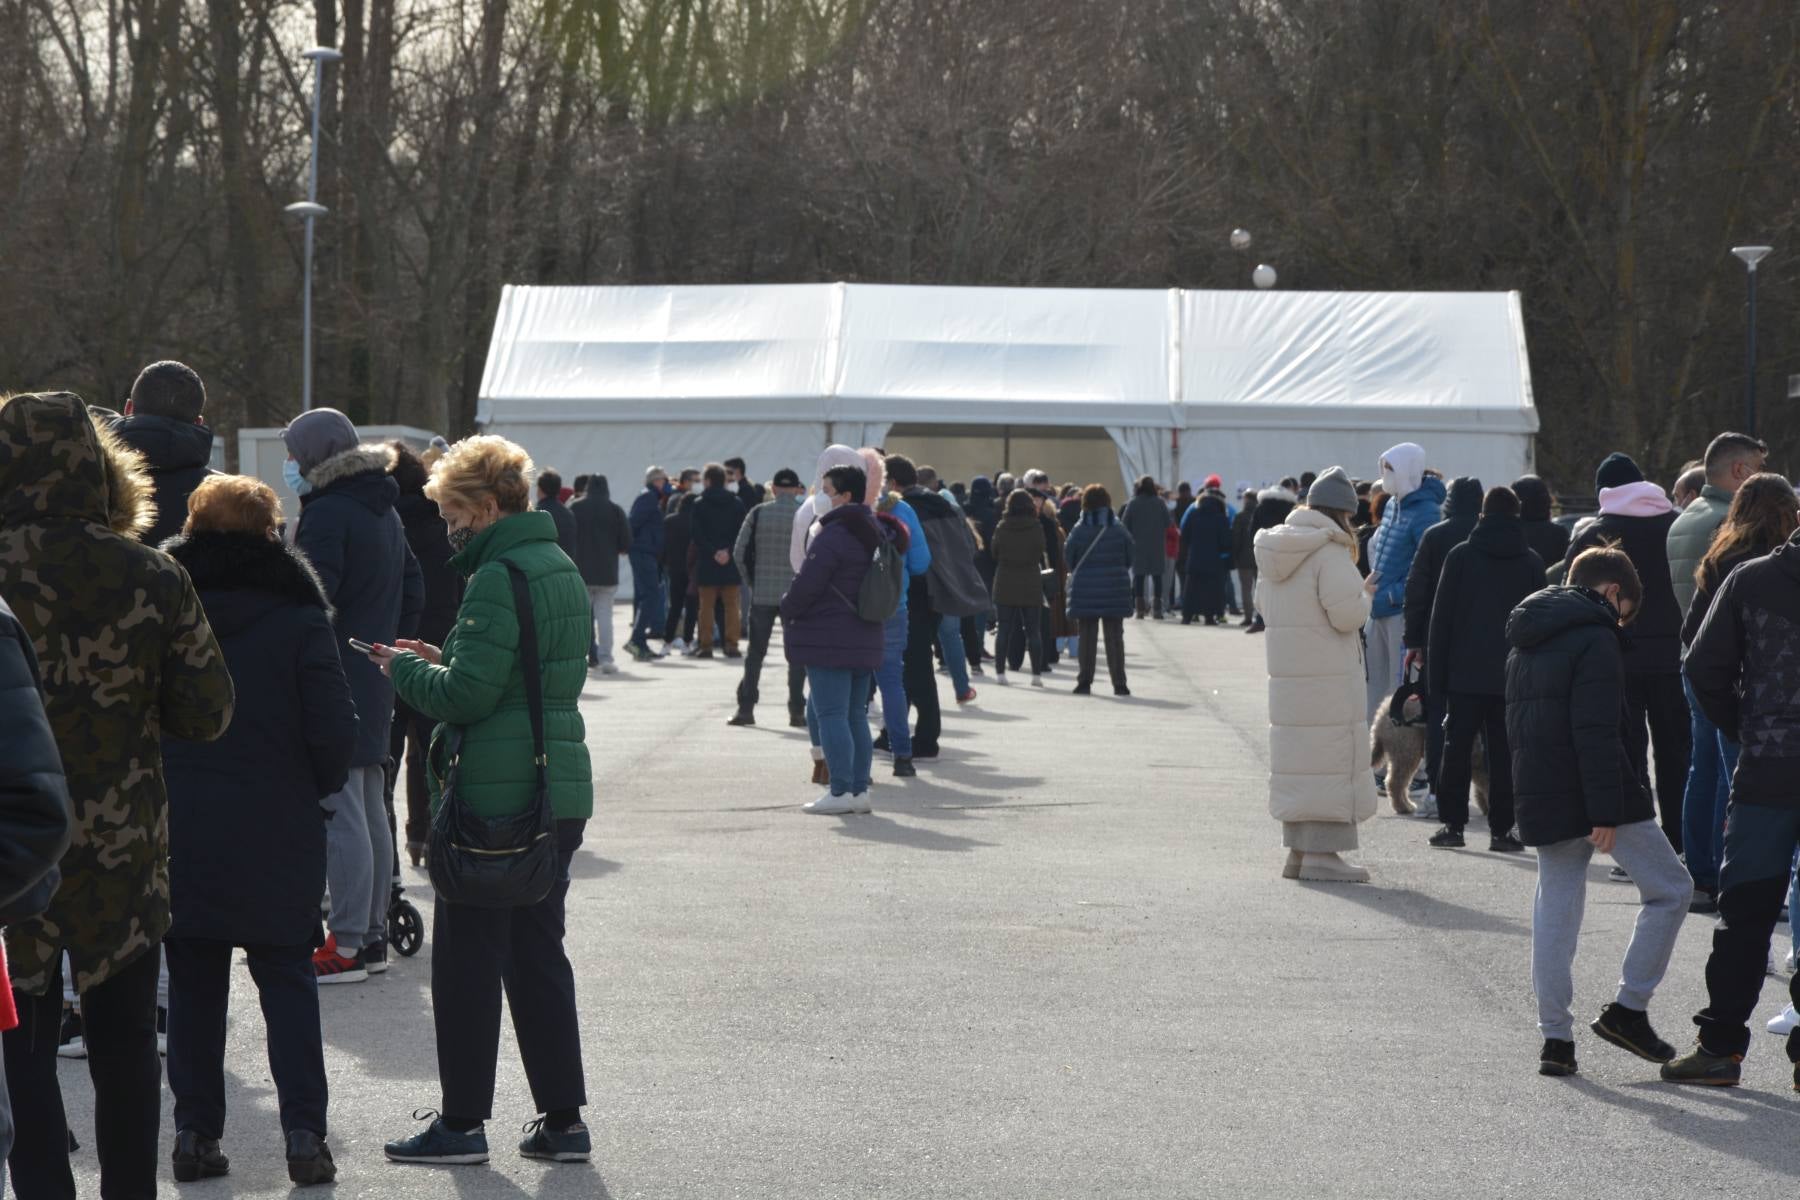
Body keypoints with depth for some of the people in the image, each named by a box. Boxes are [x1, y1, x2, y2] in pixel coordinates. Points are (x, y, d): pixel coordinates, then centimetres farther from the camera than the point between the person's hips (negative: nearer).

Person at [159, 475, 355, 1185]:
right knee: (287, 979, 7)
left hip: (180, 833, 2)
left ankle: (195, 1133, 10)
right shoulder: (299, 619, -8)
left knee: (193, 981, 11)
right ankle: (304, 1136, 2)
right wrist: (319, 788, 7)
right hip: (278, 833, -2)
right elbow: (333, 732, -11)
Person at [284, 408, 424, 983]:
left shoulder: (325, 514, -14)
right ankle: (373, 936, 19)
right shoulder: (386, 513, 17)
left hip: (335, 678, -10)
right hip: (377, 685, 10)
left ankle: (346, 946, -8)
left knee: (340, 814, -8)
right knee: (370, 811, 14)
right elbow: (413, 592, 22)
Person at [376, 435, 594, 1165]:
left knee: (467, 959, 2)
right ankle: (562, 1121, 15)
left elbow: (467, 695, -20)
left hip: (495, 796, -9)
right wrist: (444, 661, 12)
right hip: (560, 790, 9)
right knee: (538, 953, 14)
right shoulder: (562, 569, 13)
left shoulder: (497, 578, -16)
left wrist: (403, 668, -2)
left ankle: (462, 1123, 7)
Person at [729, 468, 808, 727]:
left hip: (762, 595, 1)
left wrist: (752, 580, 10)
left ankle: (746, 708, 6)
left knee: (755, 653, 8)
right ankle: (797, 711, 4)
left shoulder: (758, 513, 0)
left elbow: (739, 553, -2)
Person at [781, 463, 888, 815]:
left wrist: (787, 611, 2)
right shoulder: (872, 534, 12)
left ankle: (840, 792, -8)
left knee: (831, 715, -6)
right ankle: (859, 790, 13)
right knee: (856, 716, 12)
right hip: (864, 640, 9)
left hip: (828, 641, -9)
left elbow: (806, 585, -17)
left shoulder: (832, 536, -17)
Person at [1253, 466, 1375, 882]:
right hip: (1328, 676, -9)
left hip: (1286, 671, 9)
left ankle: (1297, 849, 19)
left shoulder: (1274, 550, 12)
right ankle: (1322, 852, -6)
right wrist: (1363, 595, 0)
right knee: (1330, 756, -4)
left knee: (1297, 755, 14)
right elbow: (1347, 613, -19)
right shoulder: (1330, 552, -16)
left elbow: (1264, 606, 21)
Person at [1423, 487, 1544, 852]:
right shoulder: (1532, 562, 4)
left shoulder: (1460, 556, 0)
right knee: (1505, 753, 3)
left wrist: (1436, 675, 3)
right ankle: (1501, 829, 1)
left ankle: (1452, 824, 4)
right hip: (1514, 677, 1)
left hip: (1465, 674, -1)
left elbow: (1441, 618, -1)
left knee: (1457, 749, 5)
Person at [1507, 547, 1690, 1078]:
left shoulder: (1525, 642, 16)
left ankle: (1555, 1038, 7)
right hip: (1592, 792, -8)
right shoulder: (1596, 637, -11)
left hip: (1541, 796, 8)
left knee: (1555, 909, 10)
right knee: (1670, 889, 5)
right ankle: (1629, 1009, 2)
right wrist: (1607, 813, -19)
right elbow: (1597, 732, -19)